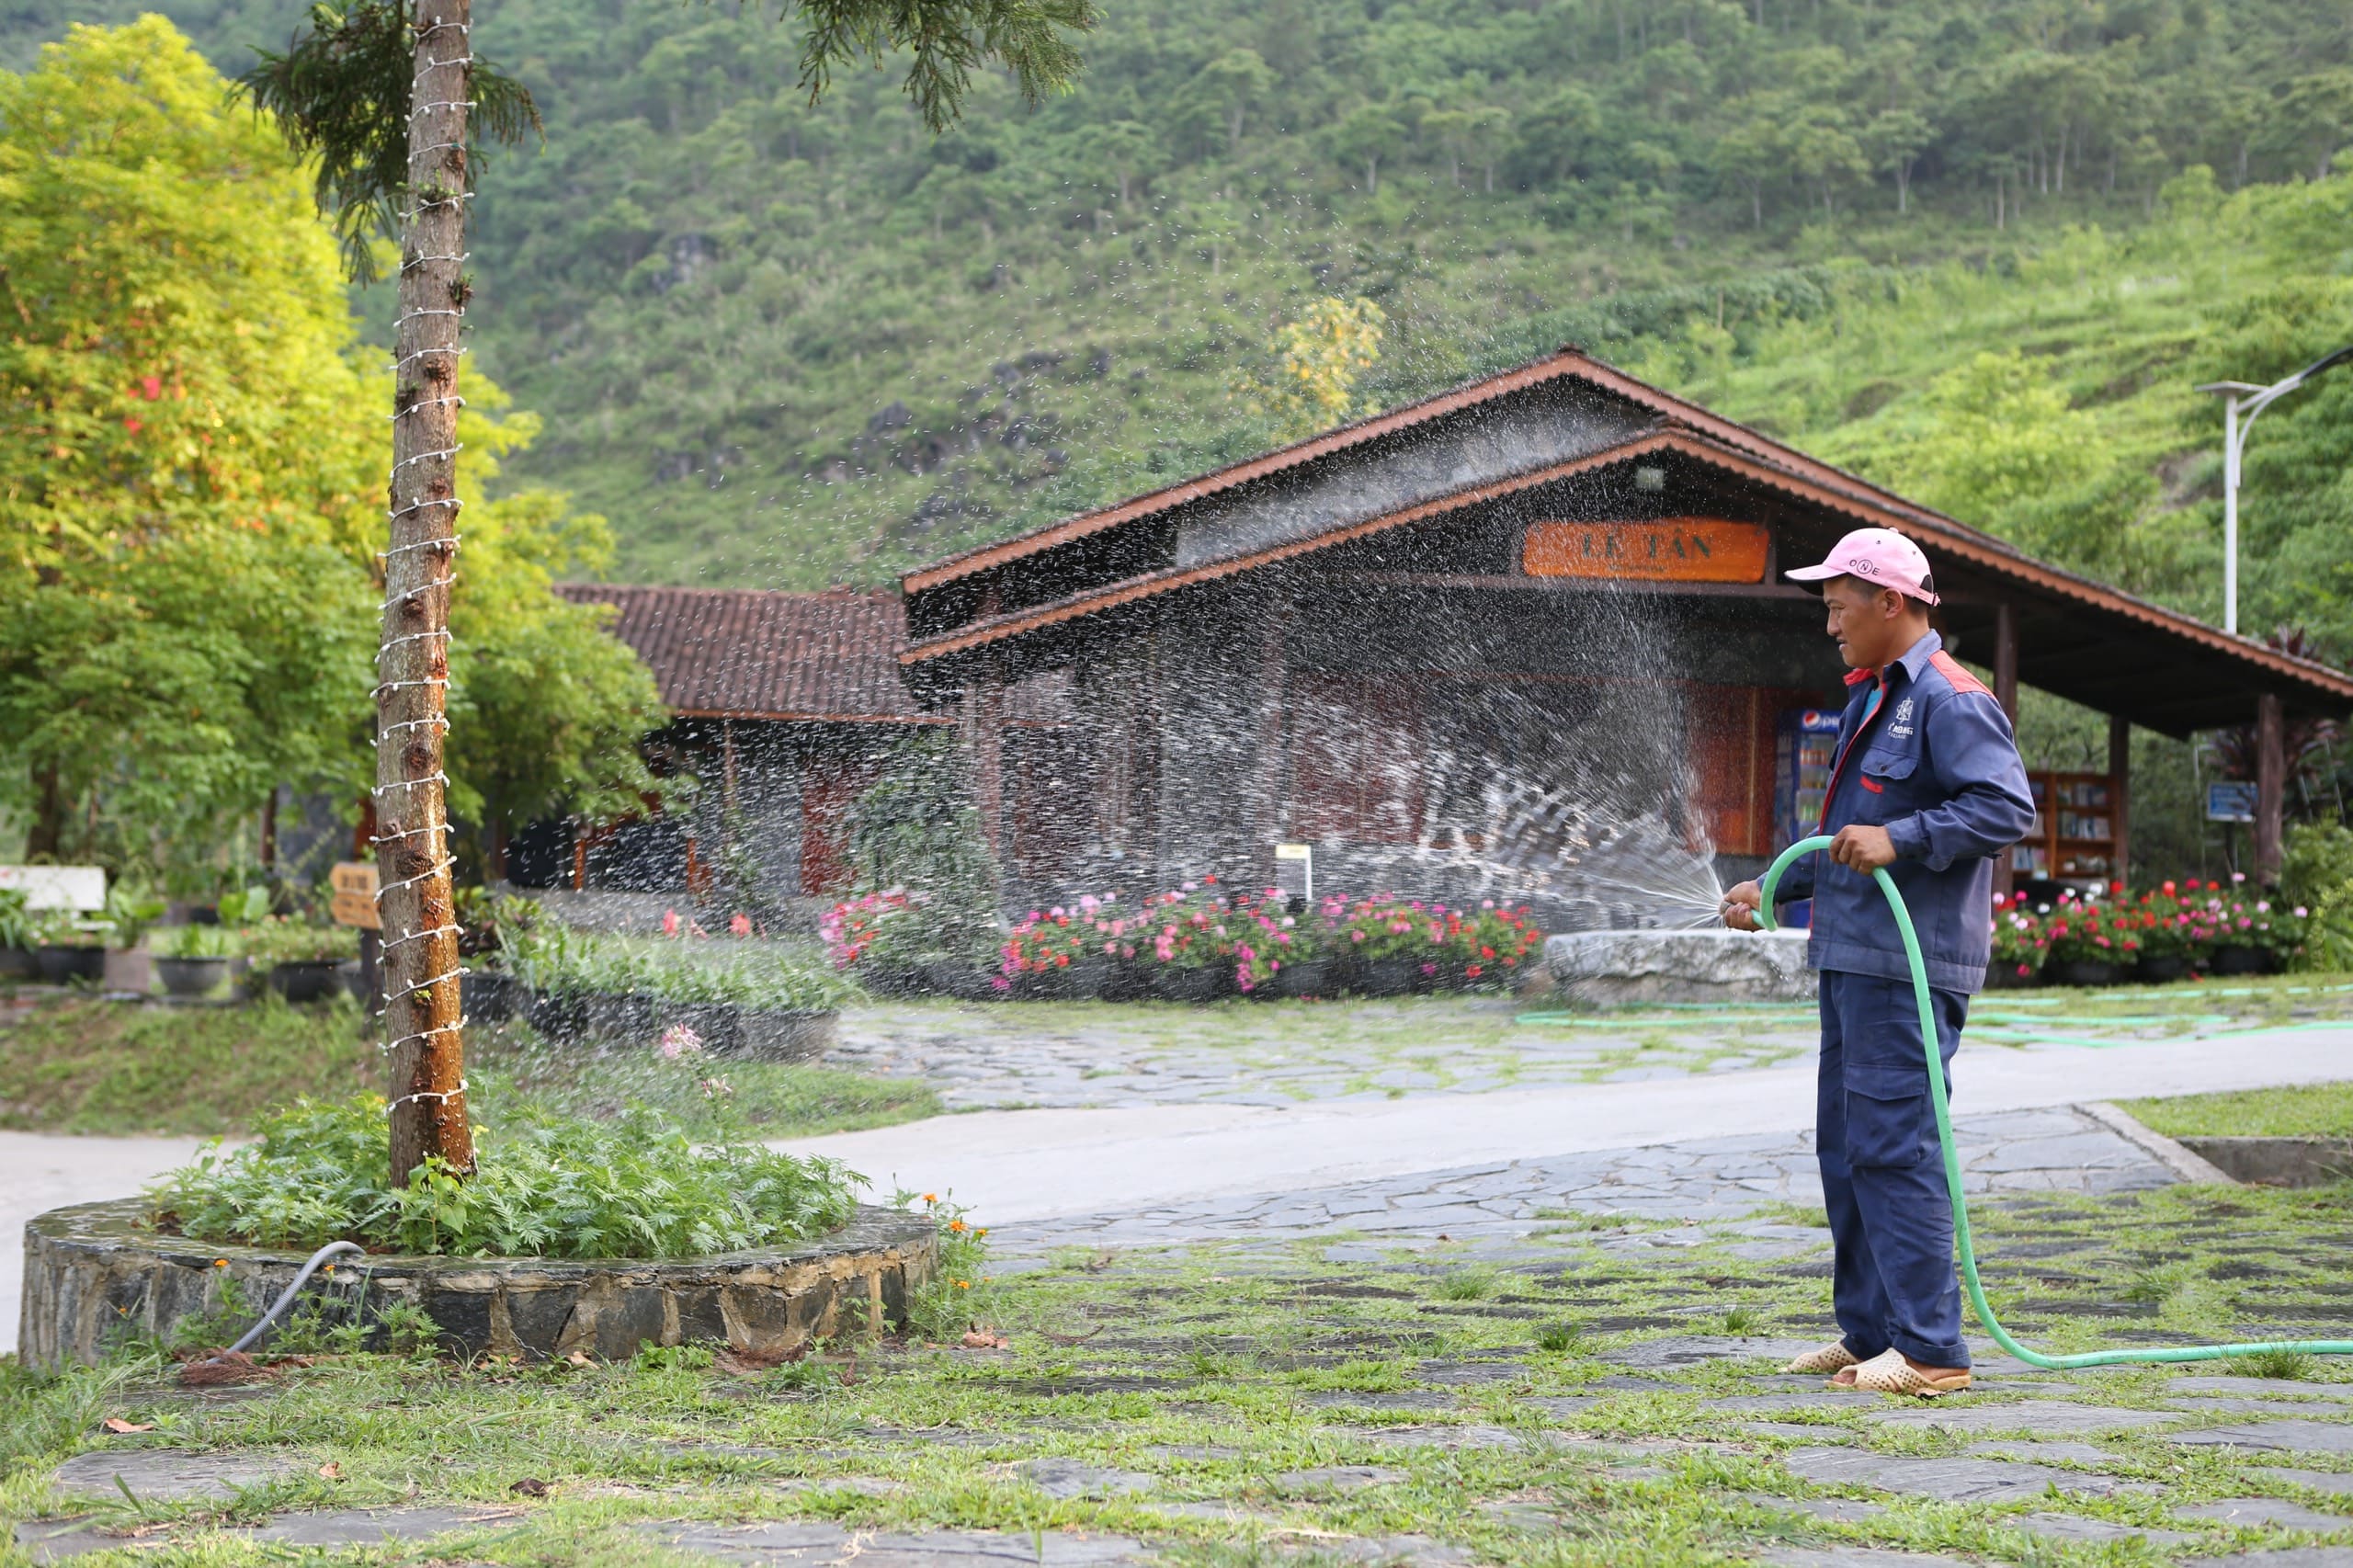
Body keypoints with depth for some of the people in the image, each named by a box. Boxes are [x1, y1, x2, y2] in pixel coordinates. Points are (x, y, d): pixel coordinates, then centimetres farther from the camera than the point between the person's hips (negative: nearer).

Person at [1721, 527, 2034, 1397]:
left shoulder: (1950, 700, -11)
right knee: (1844, 1147, 13)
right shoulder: (1871, 698, 21)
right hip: (1852, 958, 10)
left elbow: (2008, 808, -22)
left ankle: (1930, 1349, -5)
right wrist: (1773, 890, 30)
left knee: (1894, 1147, -10)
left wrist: (1900, 839, -27)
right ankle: (1869, 1334, 21)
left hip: (1909, 966, -10)